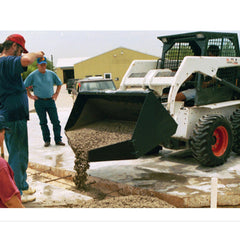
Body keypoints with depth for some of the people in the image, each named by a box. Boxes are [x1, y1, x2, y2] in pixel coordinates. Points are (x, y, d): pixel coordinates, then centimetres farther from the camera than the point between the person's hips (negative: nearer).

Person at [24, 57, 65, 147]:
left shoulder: (51, 74, 5)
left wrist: (56, 94, 10)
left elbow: (59, 84, 18)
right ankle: (47, 140, 14)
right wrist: (30, 96, 0)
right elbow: (25, 86, 5)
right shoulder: (33, 75, -2)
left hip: (50, 101, 2)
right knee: (43, 122, 5)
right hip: (39, 102, -2)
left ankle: (58, 140, 6)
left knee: (55, 121, -1)